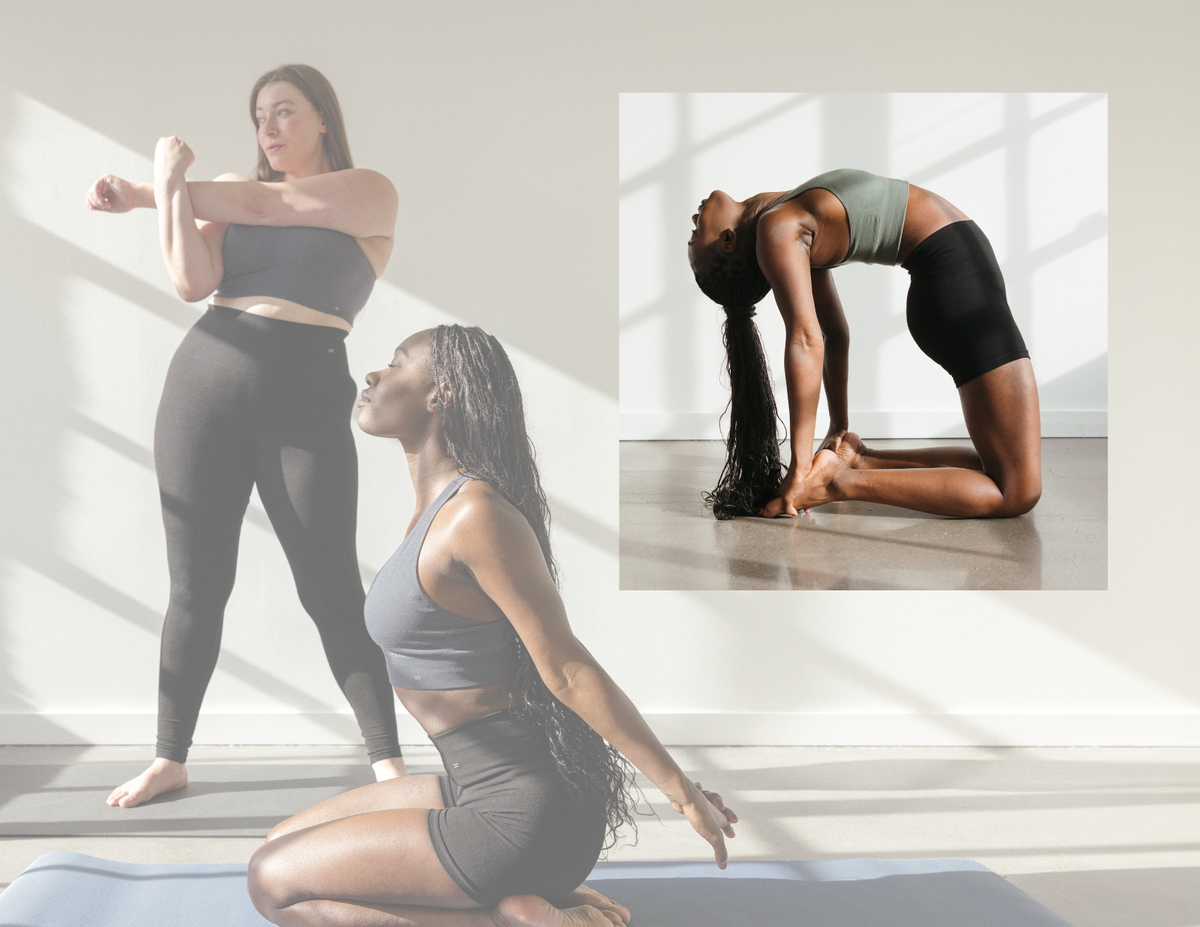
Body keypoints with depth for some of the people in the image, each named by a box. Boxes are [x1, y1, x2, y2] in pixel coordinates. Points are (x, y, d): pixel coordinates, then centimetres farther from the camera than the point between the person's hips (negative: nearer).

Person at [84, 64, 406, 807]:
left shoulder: (371, 193, 4)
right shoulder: (228, 196, 17)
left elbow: (258, 205, -6)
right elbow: (192, 282, 1)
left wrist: (151, 189, 3)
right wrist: (168, 189, -9)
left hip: (304, 398, -3)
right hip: (202, 382, 4)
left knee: (331, 590, -2)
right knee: (196, 586, 6)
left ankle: (388, 761, 8)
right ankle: (171, 758, 16)